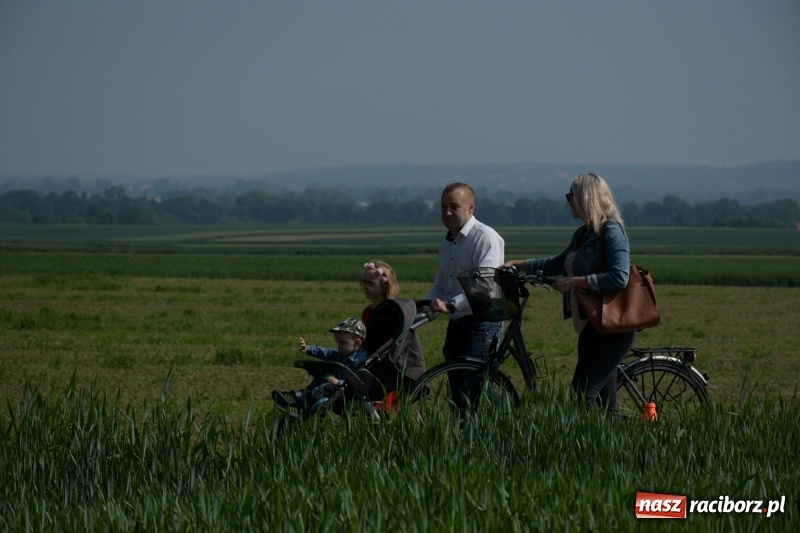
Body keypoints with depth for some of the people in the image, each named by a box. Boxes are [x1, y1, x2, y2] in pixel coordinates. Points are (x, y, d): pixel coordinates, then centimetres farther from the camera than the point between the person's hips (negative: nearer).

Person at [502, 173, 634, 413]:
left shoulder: (611, 231, -13)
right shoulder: (583, 234, 15)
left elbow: (619, 278, -25)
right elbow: (558, 263, 30)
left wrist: (575, 282, -20)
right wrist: (517, 264, 26)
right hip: (590, 326, 9)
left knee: (584, 393, -15)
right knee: (603, 399, 8)